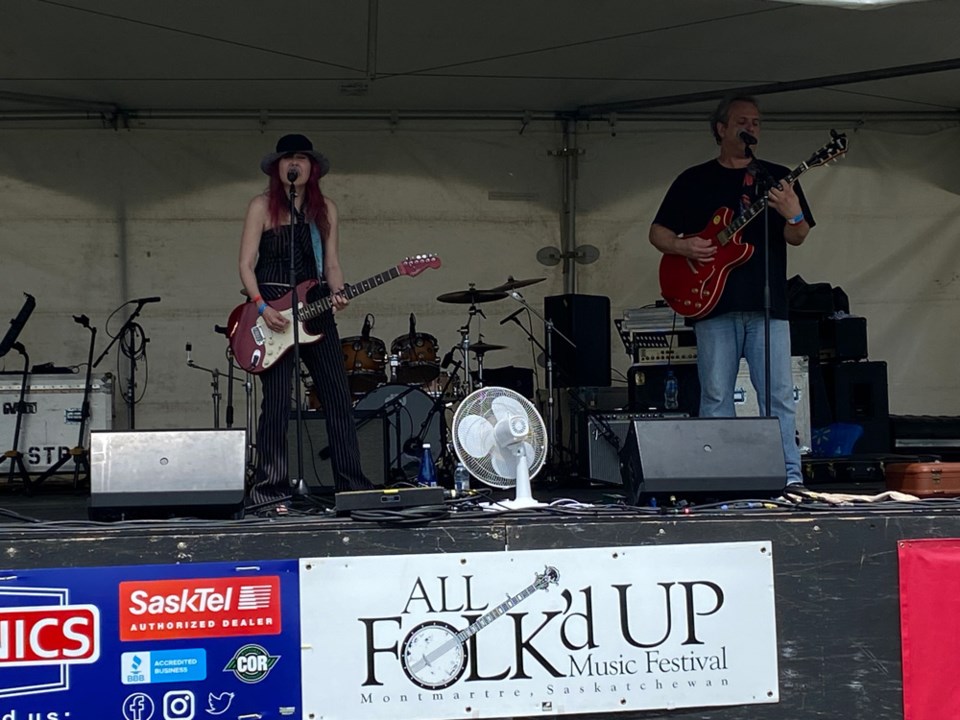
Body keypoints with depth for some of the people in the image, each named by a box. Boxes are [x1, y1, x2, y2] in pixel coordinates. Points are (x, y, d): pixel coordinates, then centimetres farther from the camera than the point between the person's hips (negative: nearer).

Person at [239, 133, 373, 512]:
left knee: (338, 397, 2)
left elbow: (331, 264, 11)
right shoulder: (262, 206, 0)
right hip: (272, 307, -4)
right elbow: (246, 264, -3)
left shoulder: (325, 208, 12)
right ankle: (270, 490, 1)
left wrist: (337, 293, -9)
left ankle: (352, 482, 9)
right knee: (277, 402, -5)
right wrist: (261, 307, -16)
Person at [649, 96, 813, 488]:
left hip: (767, 304, 0)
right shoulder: (694, 180, 11)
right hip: (714, 305, 0)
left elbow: (797, 238, 5)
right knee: (715, 397, 2)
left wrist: (793, 217, -17)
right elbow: (657, 233, 12)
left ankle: (790, 477, 1)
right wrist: (684, 246, -9)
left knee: (778, 395, -3)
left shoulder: (778, 177, 12)